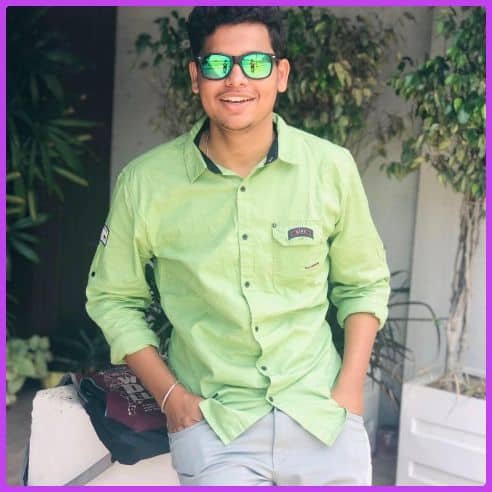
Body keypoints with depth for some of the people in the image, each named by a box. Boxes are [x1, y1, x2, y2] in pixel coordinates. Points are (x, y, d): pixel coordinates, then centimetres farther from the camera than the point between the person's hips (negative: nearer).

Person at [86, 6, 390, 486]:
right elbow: (113, 297, 4)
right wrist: (170, 394, -3)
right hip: (212, 424, -1)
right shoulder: (144, 182, -7)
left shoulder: (331, 168, -4)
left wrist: (351, 389, -2)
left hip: (324, 417, 2)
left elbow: (363, 283, 7)